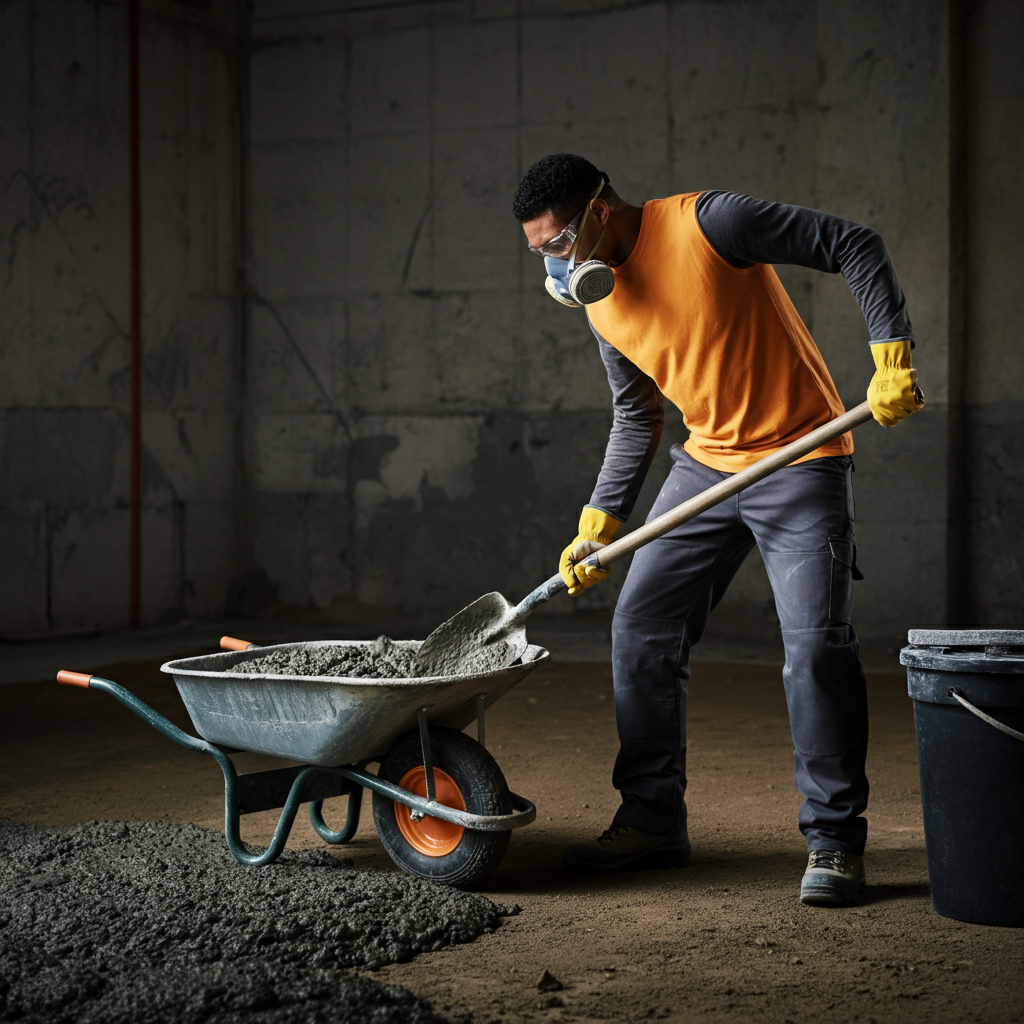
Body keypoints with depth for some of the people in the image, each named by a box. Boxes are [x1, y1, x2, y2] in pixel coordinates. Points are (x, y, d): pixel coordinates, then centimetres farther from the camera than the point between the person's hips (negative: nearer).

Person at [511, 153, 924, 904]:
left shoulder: (706, 223, -18)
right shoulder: (600, 302, 3)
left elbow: (856, 247, -15)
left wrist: (893, 358, -23)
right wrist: (600, 523, 8)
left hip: (801, 459, -7)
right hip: (706, 465, 7)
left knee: (817, 644, -14)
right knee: (641, 628, 3)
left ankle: (834, 840, 0)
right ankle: (653, 820, 15)